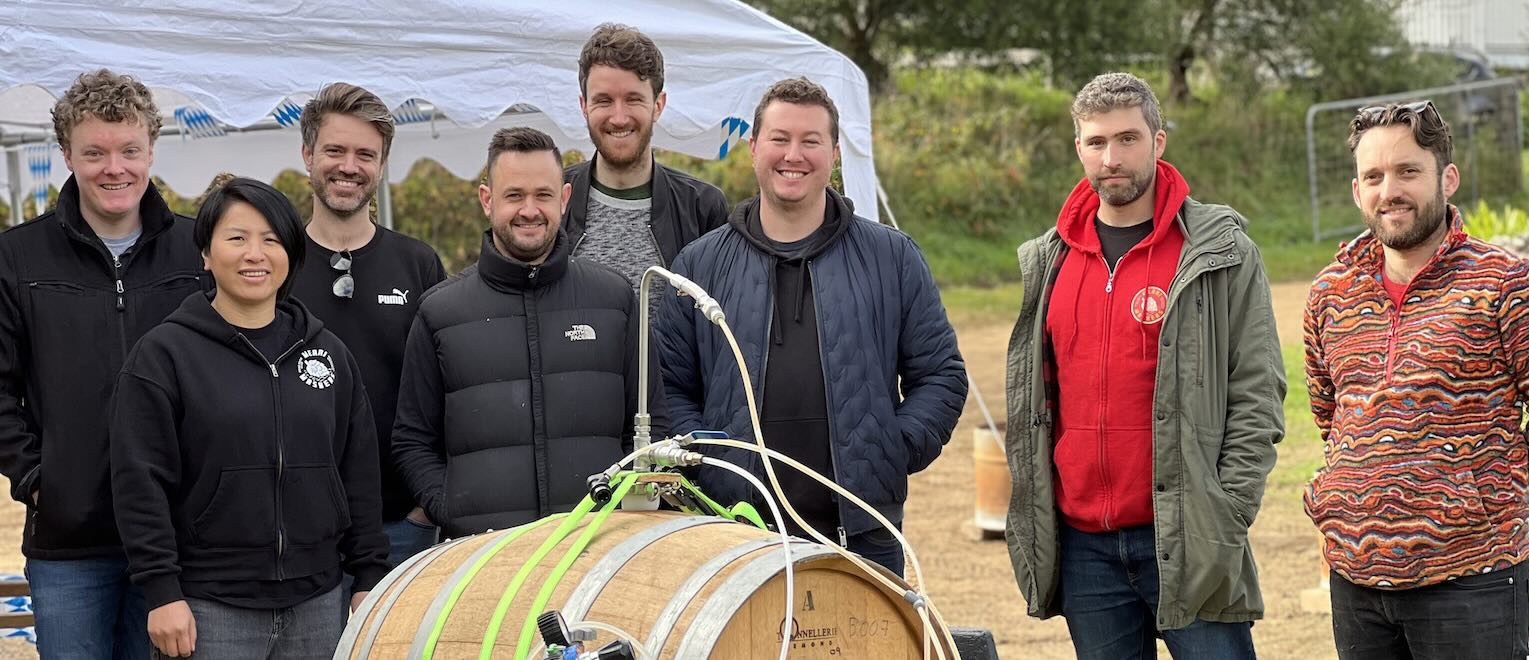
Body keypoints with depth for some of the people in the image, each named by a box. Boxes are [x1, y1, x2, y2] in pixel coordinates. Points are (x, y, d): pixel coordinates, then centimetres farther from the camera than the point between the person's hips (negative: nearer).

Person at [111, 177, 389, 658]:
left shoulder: (328, 353, 11)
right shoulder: (164, 354, -3)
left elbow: (359, 474, 14)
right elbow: (141, 483, -7)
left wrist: (370, 577, 9)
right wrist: (161, 592, -12)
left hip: (316, 603, 4)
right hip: (212, 610, -4)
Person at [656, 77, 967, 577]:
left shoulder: (893, 259, 9)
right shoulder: (699, 265, 9)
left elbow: (941, 375, 9)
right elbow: (669, 387, 8)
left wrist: (893, 455, -3)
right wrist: (709, 467, -6)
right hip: (736, 531, 0)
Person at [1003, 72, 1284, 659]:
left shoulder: (1221, 254, -2)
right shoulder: (1046, 262, 11)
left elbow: (1257, 395, -4)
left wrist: (1225, 517, -11)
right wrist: (1031, 516, 11)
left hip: (1187, 541, -4)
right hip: (1081, 545, 4)